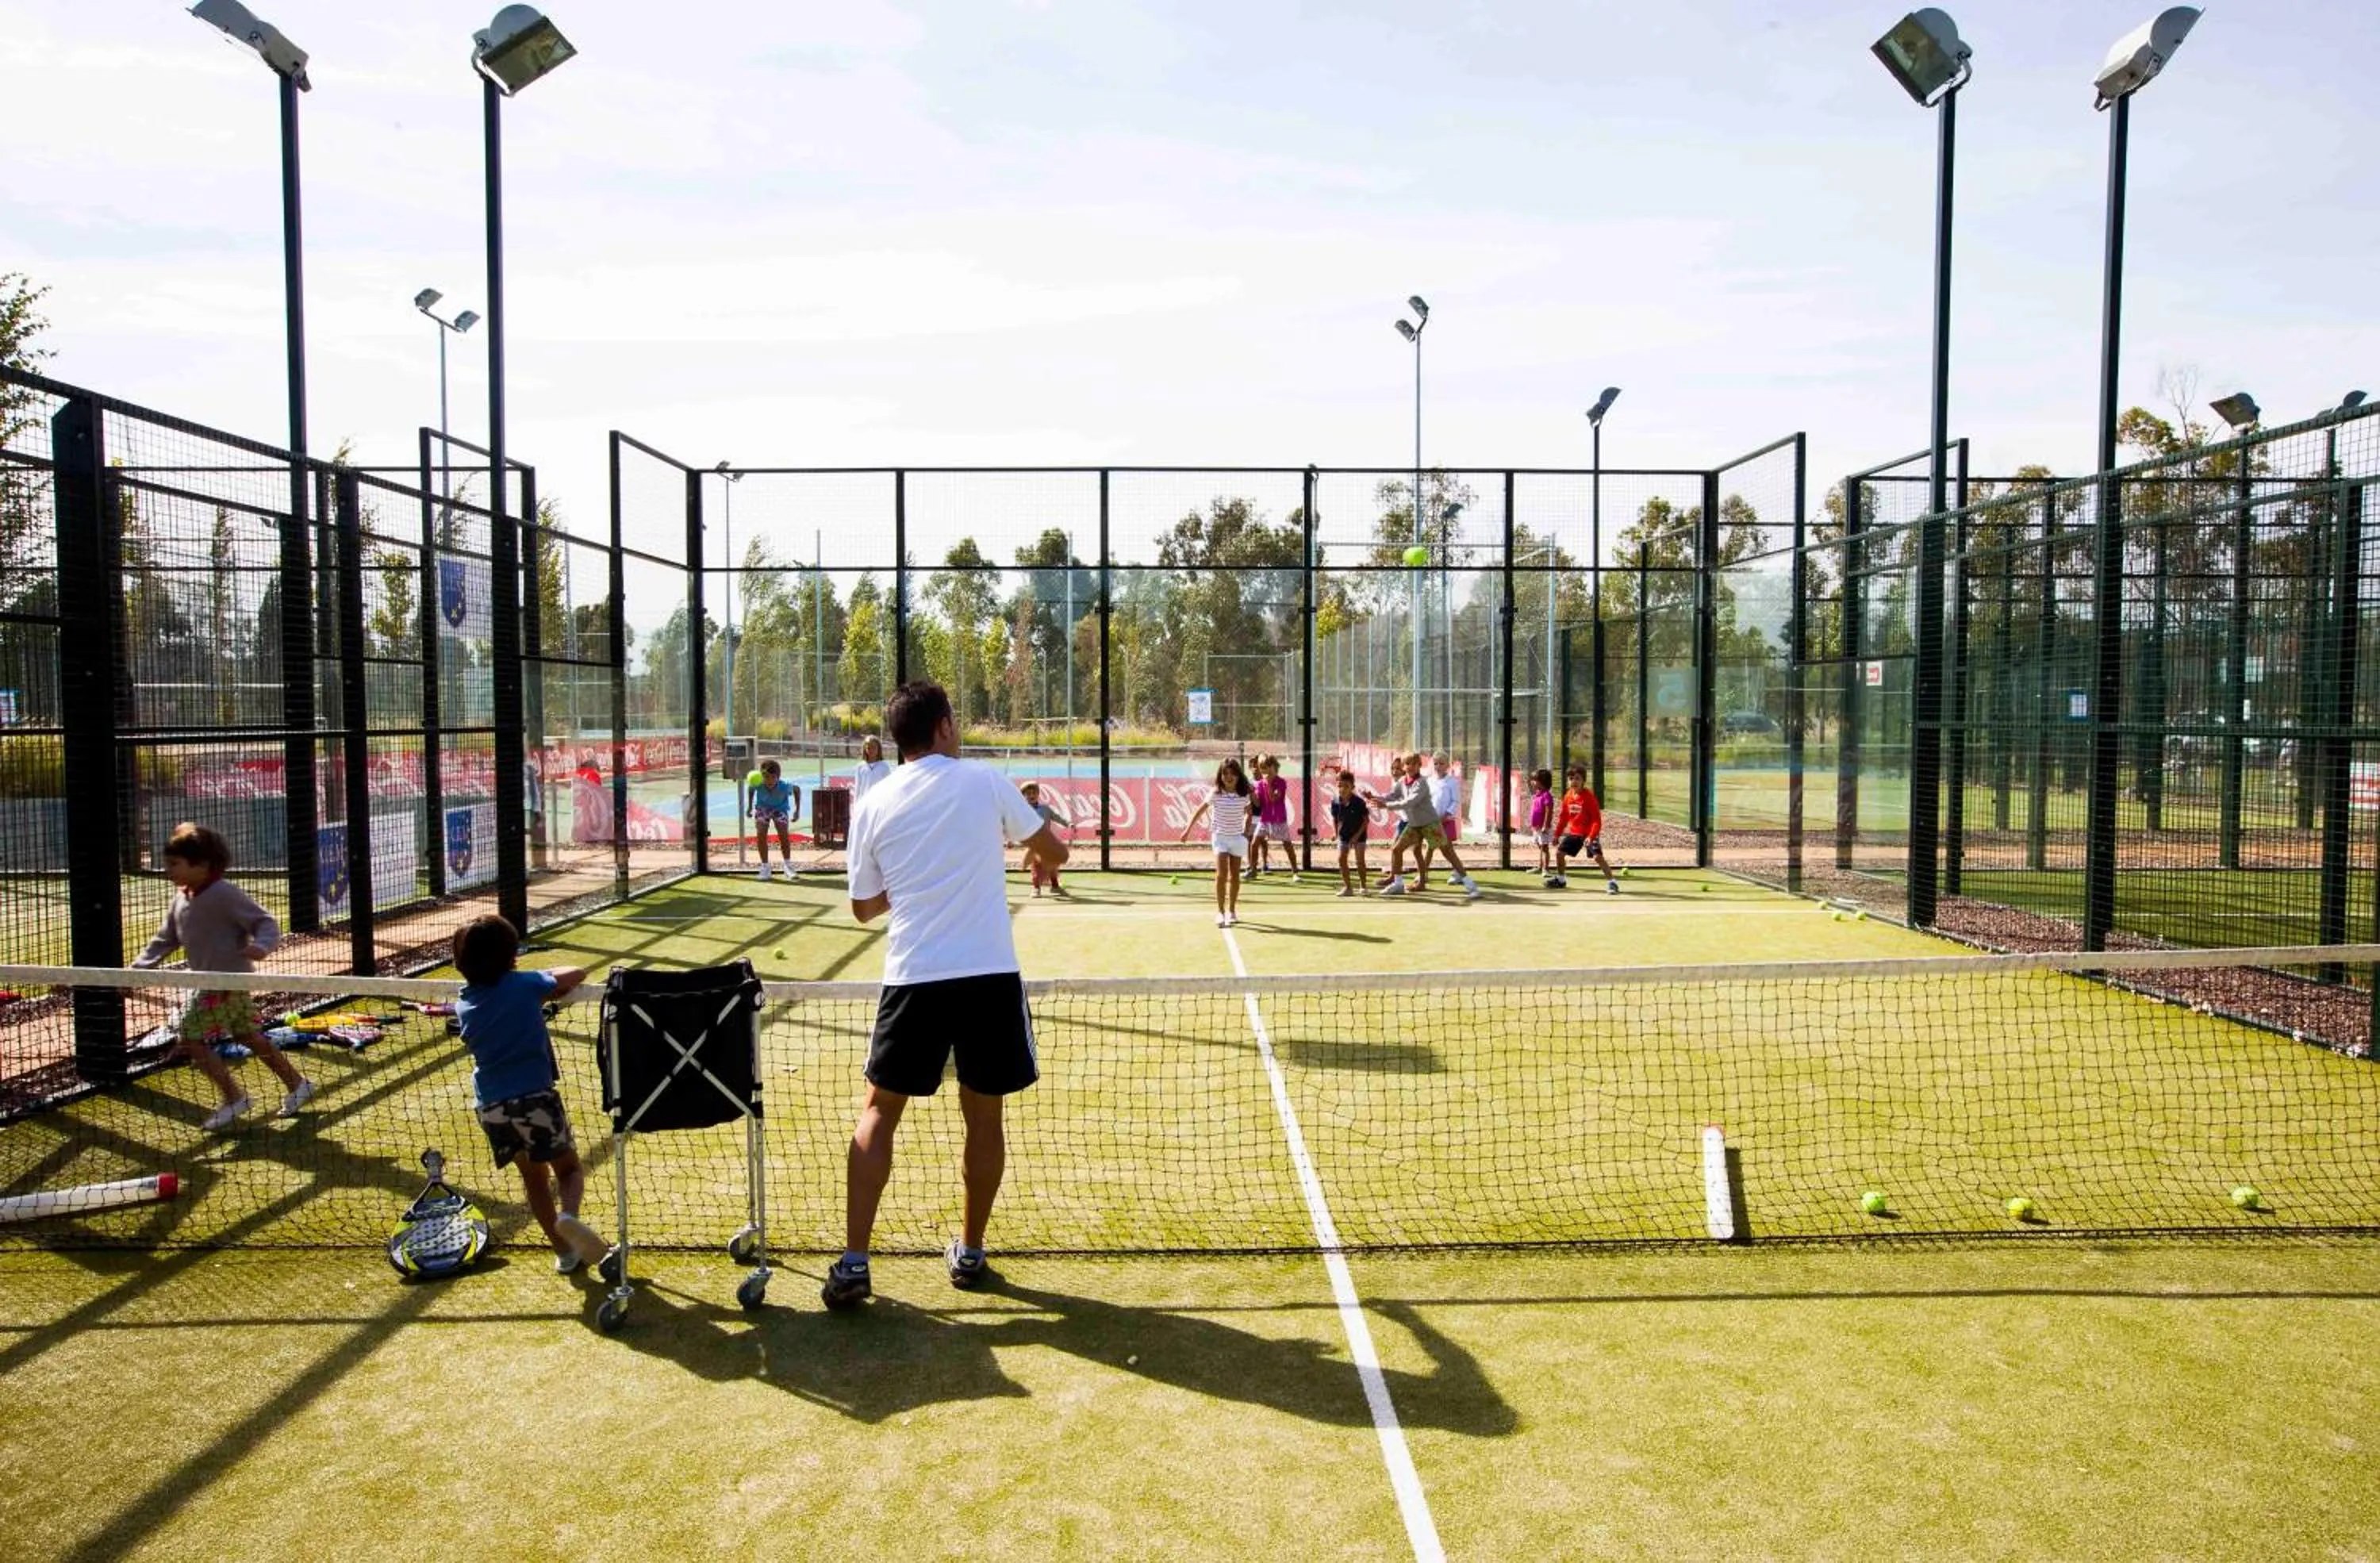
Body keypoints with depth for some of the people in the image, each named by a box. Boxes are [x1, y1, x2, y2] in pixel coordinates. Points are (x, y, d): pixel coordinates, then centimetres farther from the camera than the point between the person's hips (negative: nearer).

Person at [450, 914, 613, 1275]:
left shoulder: (464, 1007, 8)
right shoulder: (524, 985, -4)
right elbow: (577, 974, 9)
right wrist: (554, 984, 25)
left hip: (491, 1106, 5)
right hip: (535, 1097, -4)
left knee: (534, 1177, 20)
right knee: (570, 1168, 8)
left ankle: (565, 1252, 22)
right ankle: (568, 1216, -23)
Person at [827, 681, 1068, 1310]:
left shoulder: (873, 804, 5)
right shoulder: (983, 781, 0)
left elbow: (864, 907, 13)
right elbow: (1055, 853, 10)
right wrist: (1029, 846, 32)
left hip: (914, 978, 1)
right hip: (990, 974, -1)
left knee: (879, 1111, 13)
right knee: (983, 1114, 13)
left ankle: (853, 1264, 7)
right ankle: (969, 1254, 24)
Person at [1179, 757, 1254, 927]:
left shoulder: (1244, 795, -5)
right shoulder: (1215, 794, -10)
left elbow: (1248, 812, 13)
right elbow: (1200, 810, 0)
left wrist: (1246, 830, 3)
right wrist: (1188, 829, -2)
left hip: (1238, 837, 2)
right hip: (1220, 836, -2)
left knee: (1234, 876, 10)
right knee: (1221, 874, -14)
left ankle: (1232, 910, 24)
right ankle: (1220, 912, -11)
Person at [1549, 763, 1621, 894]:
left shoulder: (1588, 796, -19)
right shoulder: (1568, 796, 0)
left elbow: (1597, 819, -20)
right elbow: (1564, 817, 12)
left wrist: (1591, 836, -30)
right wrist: (1557, 834, 13)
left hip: (1589, 833, -7)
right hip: (1574, 832, 7)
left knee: (1598, 856, -21)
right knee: (1560, 852, 10)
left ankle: (1612, 882, -16)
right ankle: (1560, 880, 30)